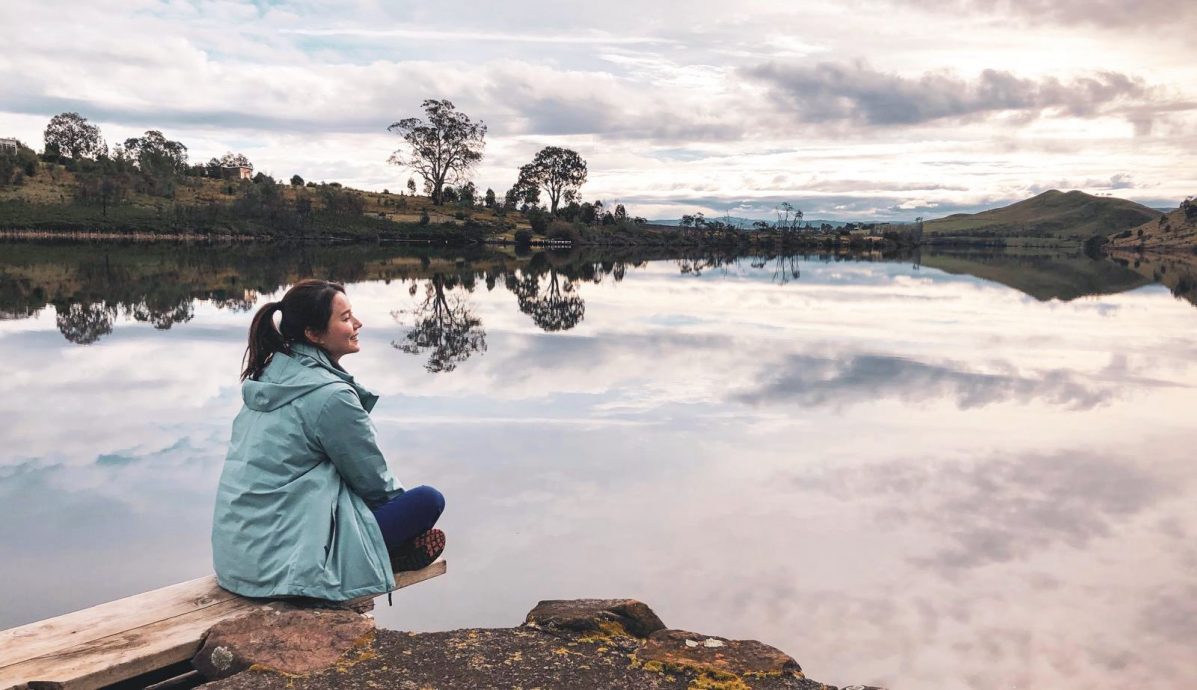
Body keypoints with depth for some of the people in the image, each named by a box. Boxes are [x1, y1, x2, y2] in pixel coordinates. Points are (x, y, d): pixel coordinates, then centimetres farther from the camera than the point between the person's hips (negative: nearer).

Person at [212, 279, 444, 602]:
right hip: (281, 560, -9)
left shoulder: (272, 373, 7)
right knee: (429, 500, -7)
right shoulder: (330, 395, -19)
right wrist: (401, 498, 11)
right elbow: (374, 481, -7)